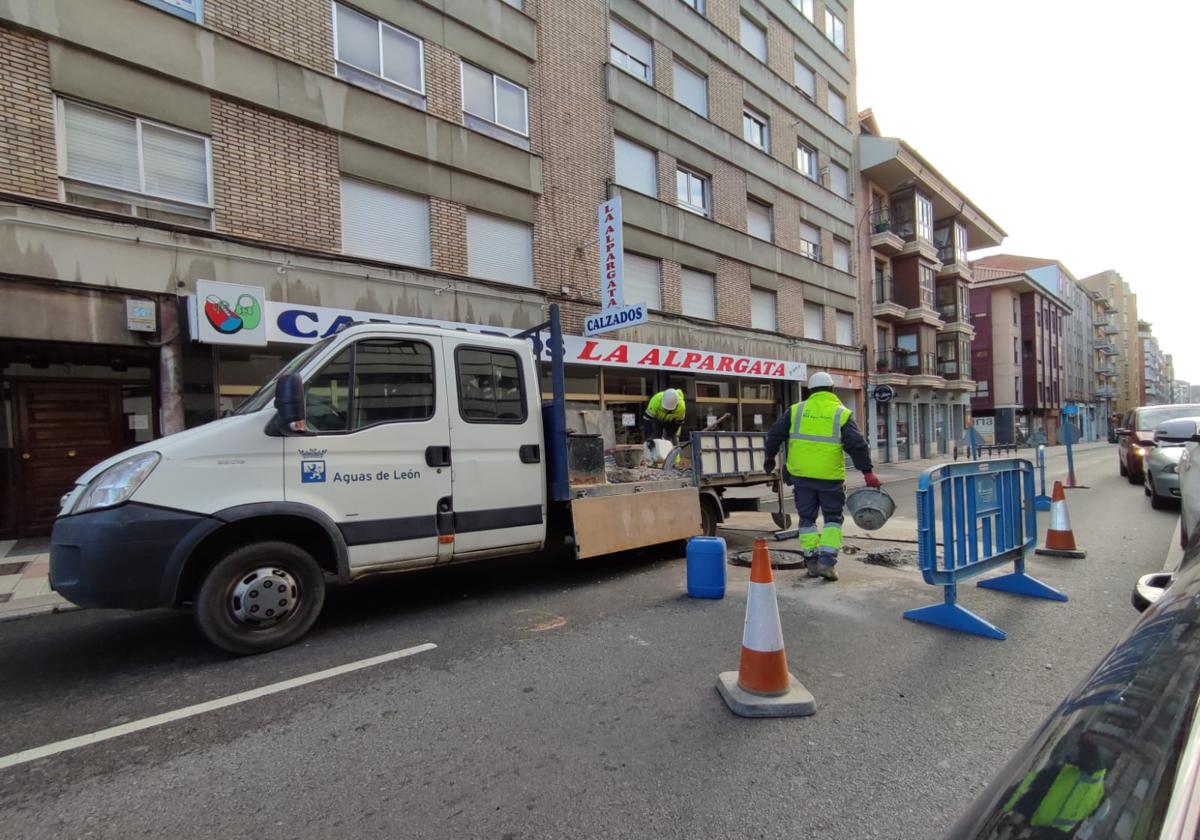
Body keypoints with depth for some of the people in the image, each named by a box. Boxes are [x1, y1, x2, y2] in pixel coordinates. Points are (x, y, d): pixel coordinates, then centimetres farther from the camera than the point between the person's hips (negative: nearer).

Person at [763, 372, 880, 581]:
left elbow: (774, 435, 6)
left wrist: (770, 457, 21)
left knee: (807, 518, 13)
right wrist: (868, 472, -4)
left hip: (802, 475, 2)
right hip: (830, 476, -2)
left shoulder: (796, 410, 5)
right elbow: (857, 445, -7)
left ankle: (812, 562, 15)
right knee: (833, 518, 12)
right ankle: (827, 561, 1)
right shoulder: (841, 413, -1)